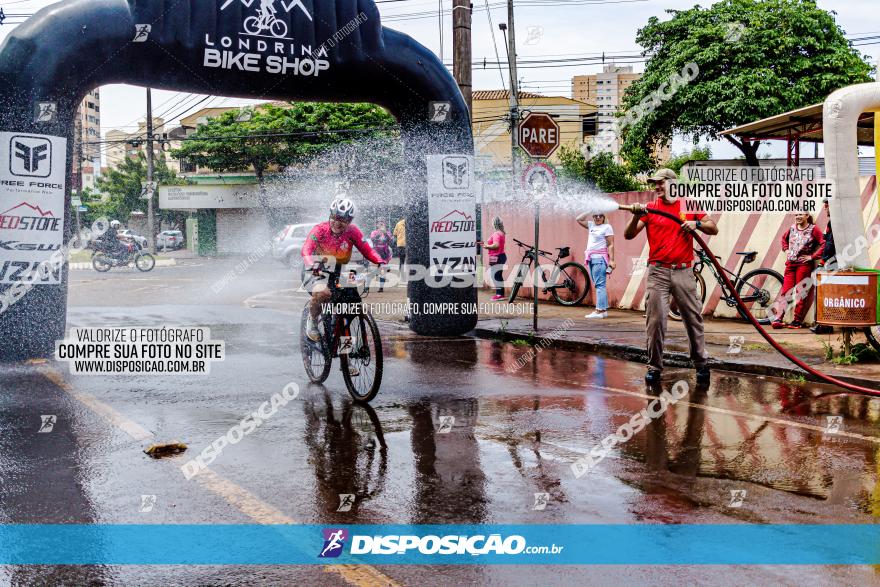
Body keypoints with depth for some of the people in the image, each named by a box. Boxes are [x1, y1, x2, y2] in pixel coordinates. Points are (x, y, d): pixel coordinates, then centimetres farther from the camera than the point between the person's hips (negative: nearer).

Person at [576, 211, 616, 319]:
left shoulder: (607, 227, -3)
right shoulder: (591, 225, 17)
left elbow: (610, 245, -8)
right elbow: (579, 219, 19)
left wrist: (611, 260, -15)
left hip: (600, 258, -7)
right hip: (591, 258, 7)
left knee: (599, 284, -11)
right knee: (598, 285, 6)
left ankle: (599, 310, -16)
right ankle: (604, 309, 8)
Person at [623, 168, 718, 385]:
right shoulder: (650, 208, 6)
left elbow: (713, 229, 11)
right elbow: (629, 235, -1)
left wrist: (696, 224, -8)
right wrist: (636, 216, -18)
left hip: (683, 271, 0)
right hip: (658, 271, 0)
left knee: (693, 318, 5)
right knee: (655, 320, -3)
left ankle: (702, 364, 18)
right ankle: (654, 367, 6)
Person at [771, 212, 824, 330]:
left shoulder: (813, 229, -4)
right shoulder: (792, 228, 12)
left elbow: (824, 244, -13)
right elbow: (784, 238, 32)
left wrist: (812, 256, -13)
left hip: (804, 264, -4)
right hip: (790, 264, 4)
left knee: (801, 293, 1)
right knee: (785, 291, -1)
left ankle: (797, 321, 7)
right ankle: (778, 318, -5)